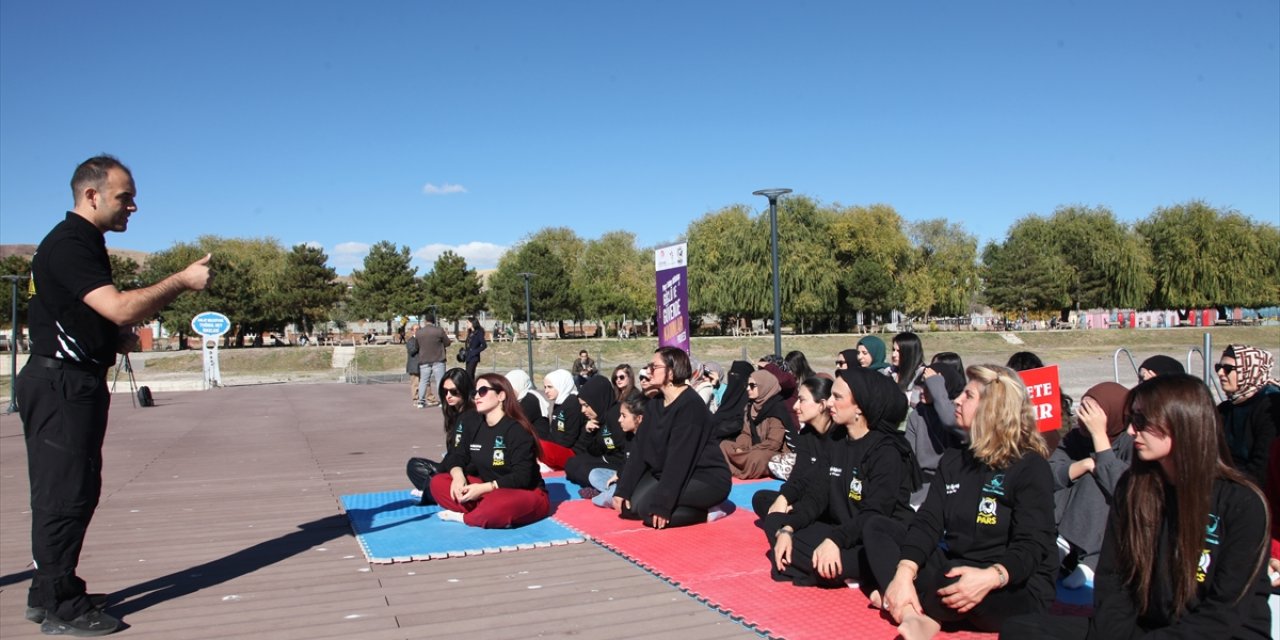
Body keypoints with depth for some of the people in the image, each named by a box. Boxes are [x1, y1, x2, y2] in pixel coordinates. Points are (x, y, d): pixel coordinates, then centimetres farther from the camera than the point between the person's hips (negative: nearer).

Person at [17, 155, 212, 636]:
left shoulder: (85, 244, 16)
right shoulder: (67, 245, -16)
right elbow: (121, 308, -27)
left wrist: (118, 336, 8)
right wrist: (182, 281, -19)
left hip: (76, 384, 10)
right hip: (60, 384, -10)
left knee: (74, 490, 15)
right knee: (65, 493, -4)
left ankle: (51, 591, 27)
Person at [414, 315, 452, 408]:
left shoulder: (418, 333, 0)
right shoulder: (439, 331, -8)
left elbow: (418, 345, 12)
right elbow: (447, 343, -2)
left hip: (424, 361, 3)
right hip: (438, 360, -3)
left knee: (423, 380, 10)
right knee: (440, 380, 1)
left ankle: (421, 401, 10)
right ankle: (442, 400, -1)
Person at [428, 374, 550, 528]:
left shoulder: (517, 431, -17)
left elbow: (522, 477, -23)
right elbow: (456, 457, 8)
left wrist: (483, 488, -28)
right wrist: (458, 476, -15)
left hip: (526, 495, -7)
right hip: (489, 491, 8)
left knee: (499, 504, -41)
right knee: (438, 482, -5)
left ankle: (465, 517, -11)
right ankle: (487, 515, -19)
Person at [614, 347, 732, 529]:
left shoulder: (690, 405, -22)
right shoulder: (655, 404, 5)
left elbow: (679, 458, -27)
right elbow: (641, 449, 2)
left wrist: (662, 504, -28)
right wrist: (623, 490, -5)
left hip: (707, 478, -9)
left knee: (648, 507, -25)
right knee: (628, 506, -6)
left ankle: (706, 510, -4)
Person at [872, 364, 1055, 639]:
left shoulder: (1030, 466, -9)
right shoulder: (953, 459, 11)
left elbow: (1032, 546, -19)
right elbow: (928, 522, -2)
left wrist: (989, 578, -40)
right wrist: (904, 573, -21)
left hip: (1017, 589, -7)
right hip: (953, 570, 7)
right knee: (877, 527, -6)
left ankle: (903, 606, -8)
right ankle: (914, 615, -29)